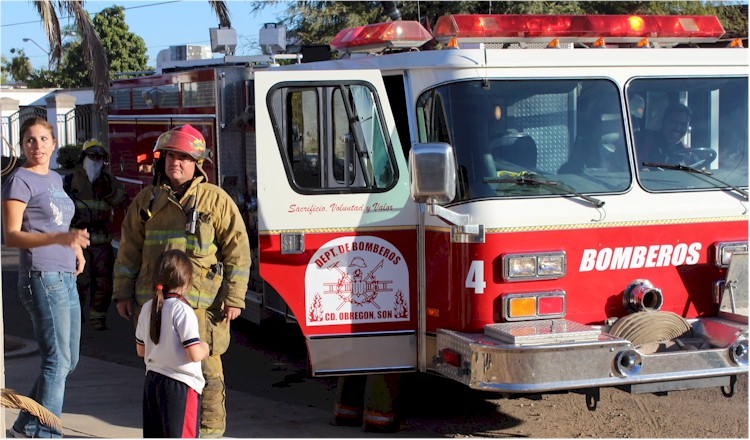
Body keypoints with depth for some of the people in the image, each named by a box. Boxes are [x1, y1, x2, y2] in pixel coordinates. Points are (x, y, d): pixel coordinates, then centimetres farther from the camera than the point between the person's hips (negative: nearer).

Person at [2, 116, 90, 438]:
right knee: (57, 361, -9)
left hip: (65, 278, 9)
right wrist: (60, 237, -29)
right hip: (41, 277, -9)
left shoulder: (55, 179, 16)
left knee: (69, 361, 12)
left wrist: (75, 246, 11)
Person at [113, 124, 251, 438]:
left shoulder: (215, 200, 1)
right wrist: (123, 293, 12)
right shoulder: (146, 200, 12)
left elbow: (237, 250, -1)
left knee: (205, 369, -5)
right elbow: (129, 251, 16)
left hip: (201, 303, -4)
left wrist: (233, 298, -6)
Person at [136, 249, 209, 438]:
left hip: (152, 380, 7)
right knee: (182, 436, -3)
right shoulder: (182, 311, -18)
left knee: (154, 436, 15)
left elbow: (141, 350, 13)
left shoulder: (147, 308, 4)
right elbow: (194, 354, -22)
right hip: (180, 386, -7)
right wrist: (205, 347, -1)